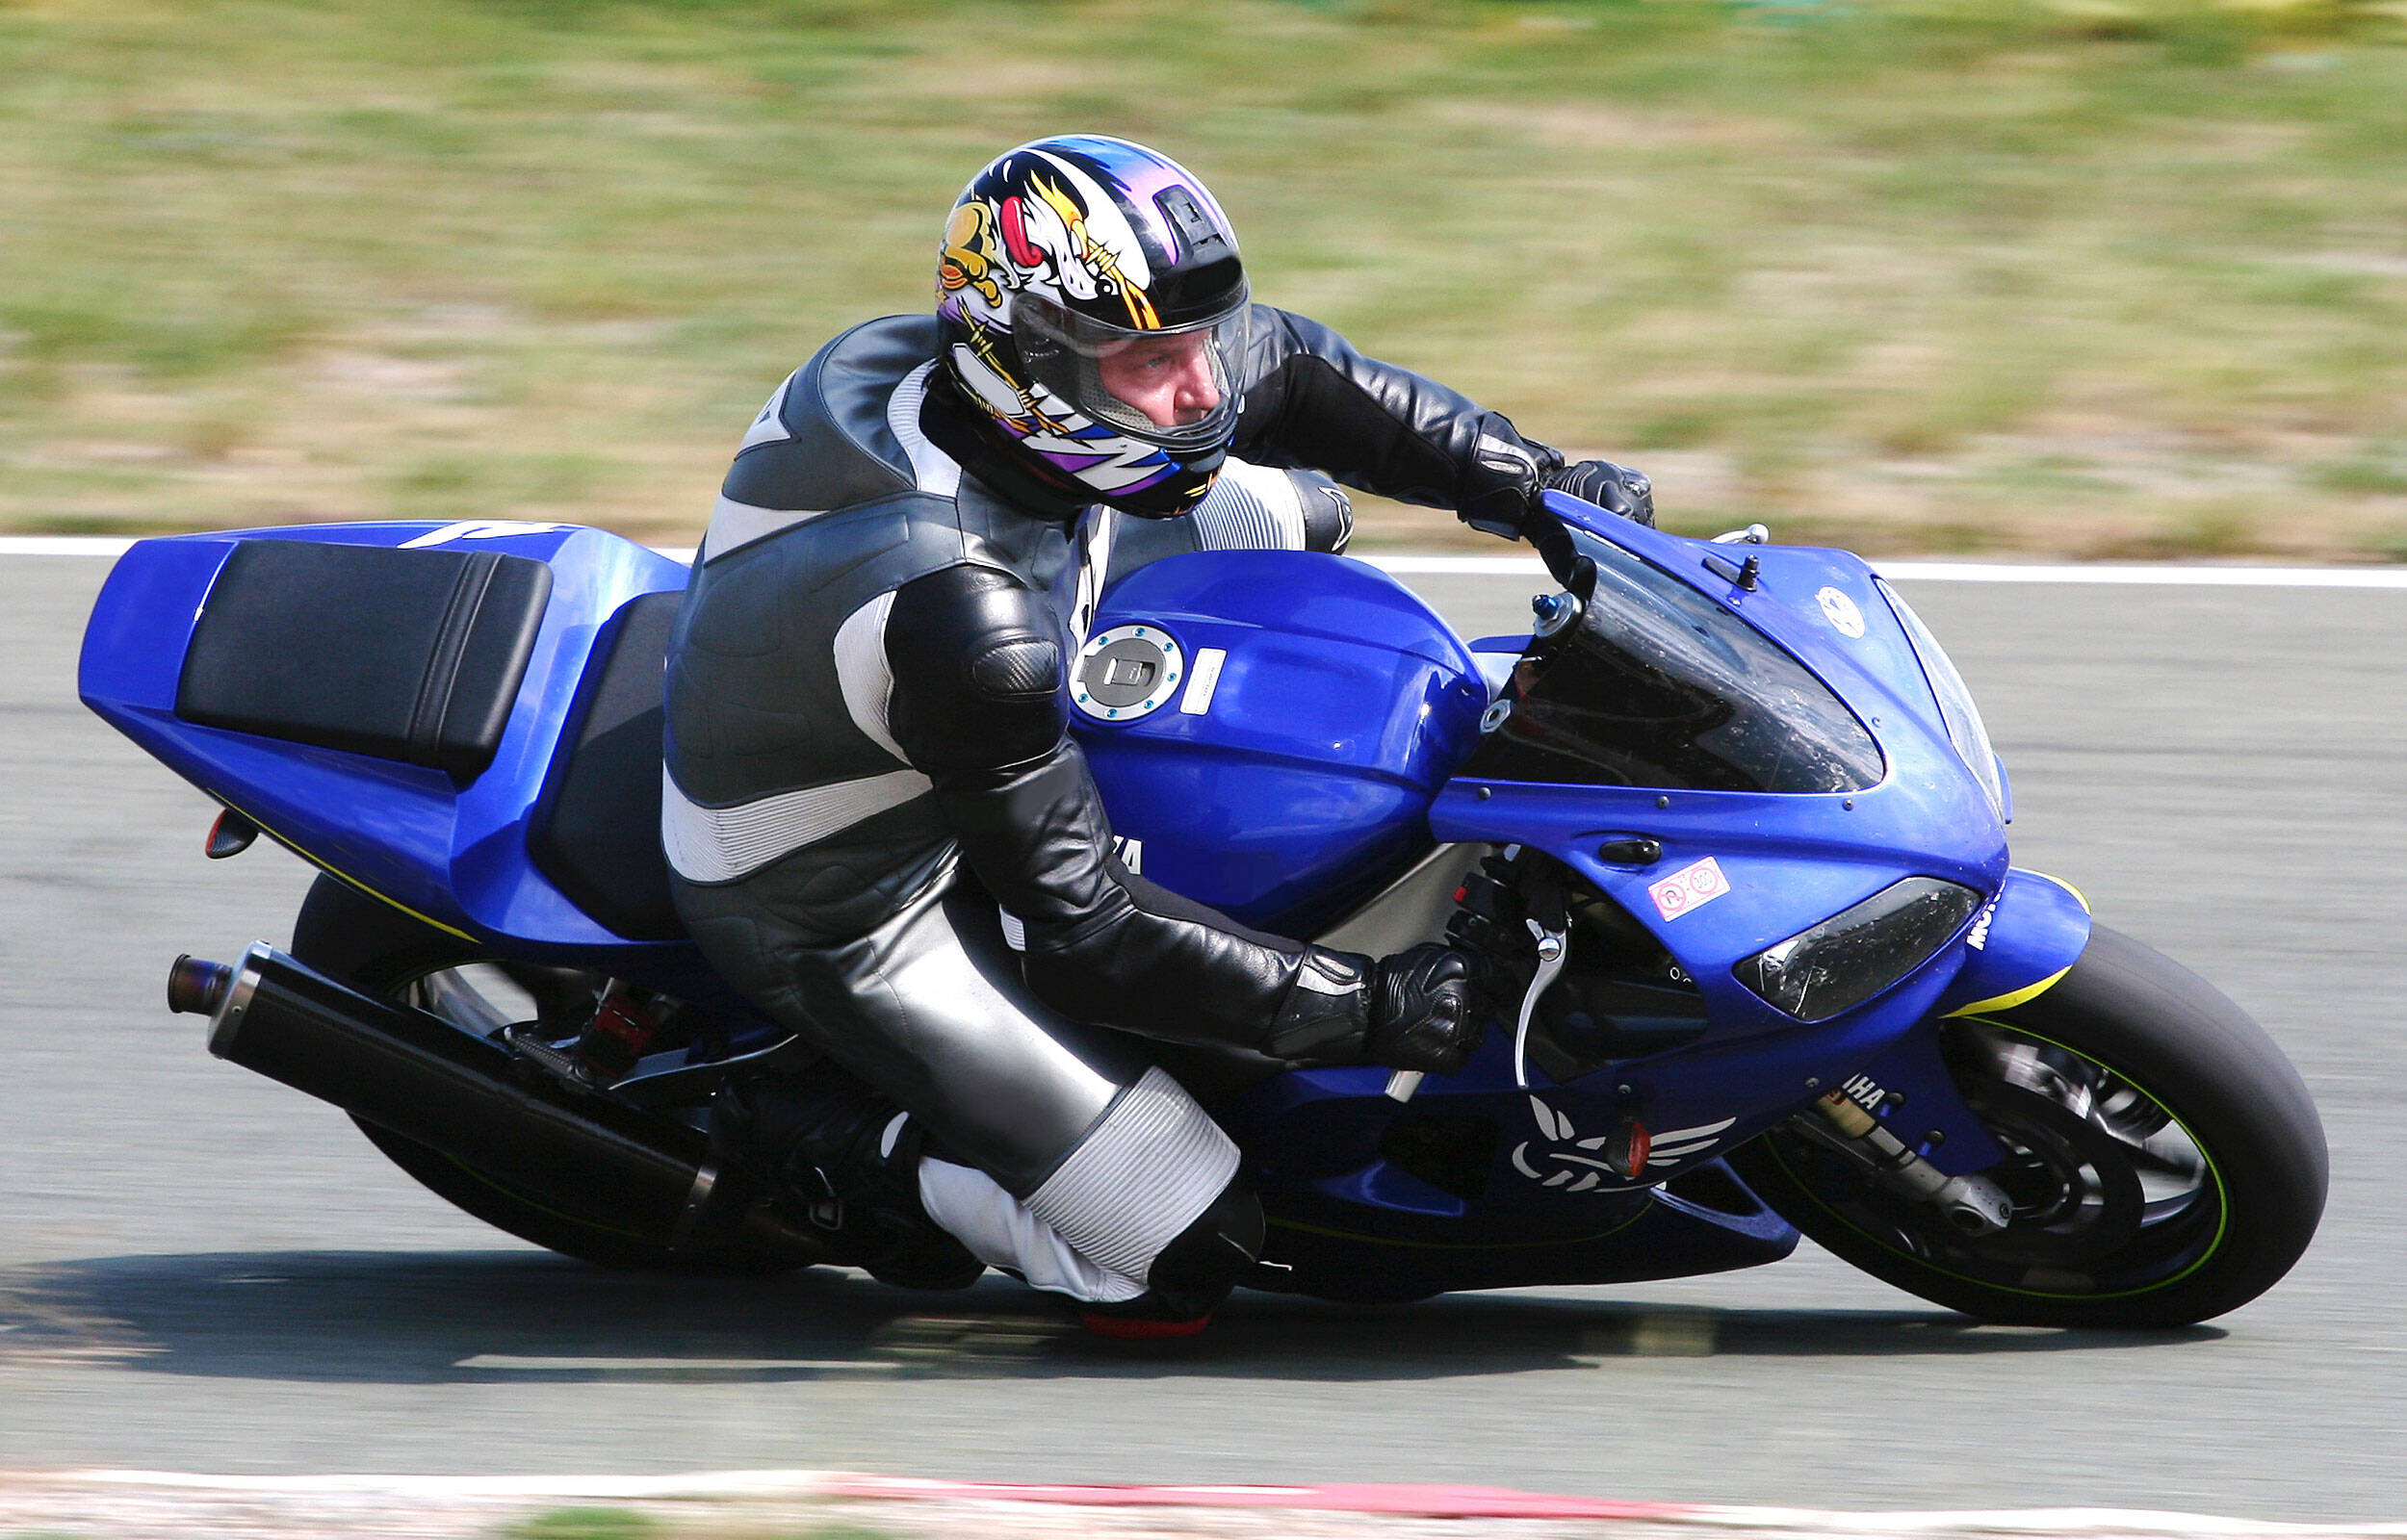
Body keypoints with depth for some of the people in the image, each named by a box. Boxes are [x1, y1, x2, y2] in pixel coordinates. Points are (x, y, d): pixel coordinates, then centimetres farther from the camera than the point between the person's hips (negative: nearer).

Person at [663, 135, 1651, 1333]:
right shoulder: (955, 613, -39)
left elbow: (1280, 367, 3)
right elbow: (1078, 932, -31)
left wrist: (1538, 485, 0)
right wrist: (1364, 1010, -28)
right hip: (841, 909, -8)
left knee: (1289, 511, 11)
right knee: (1185, 1256, -12)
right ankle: (828, 1141, 3)